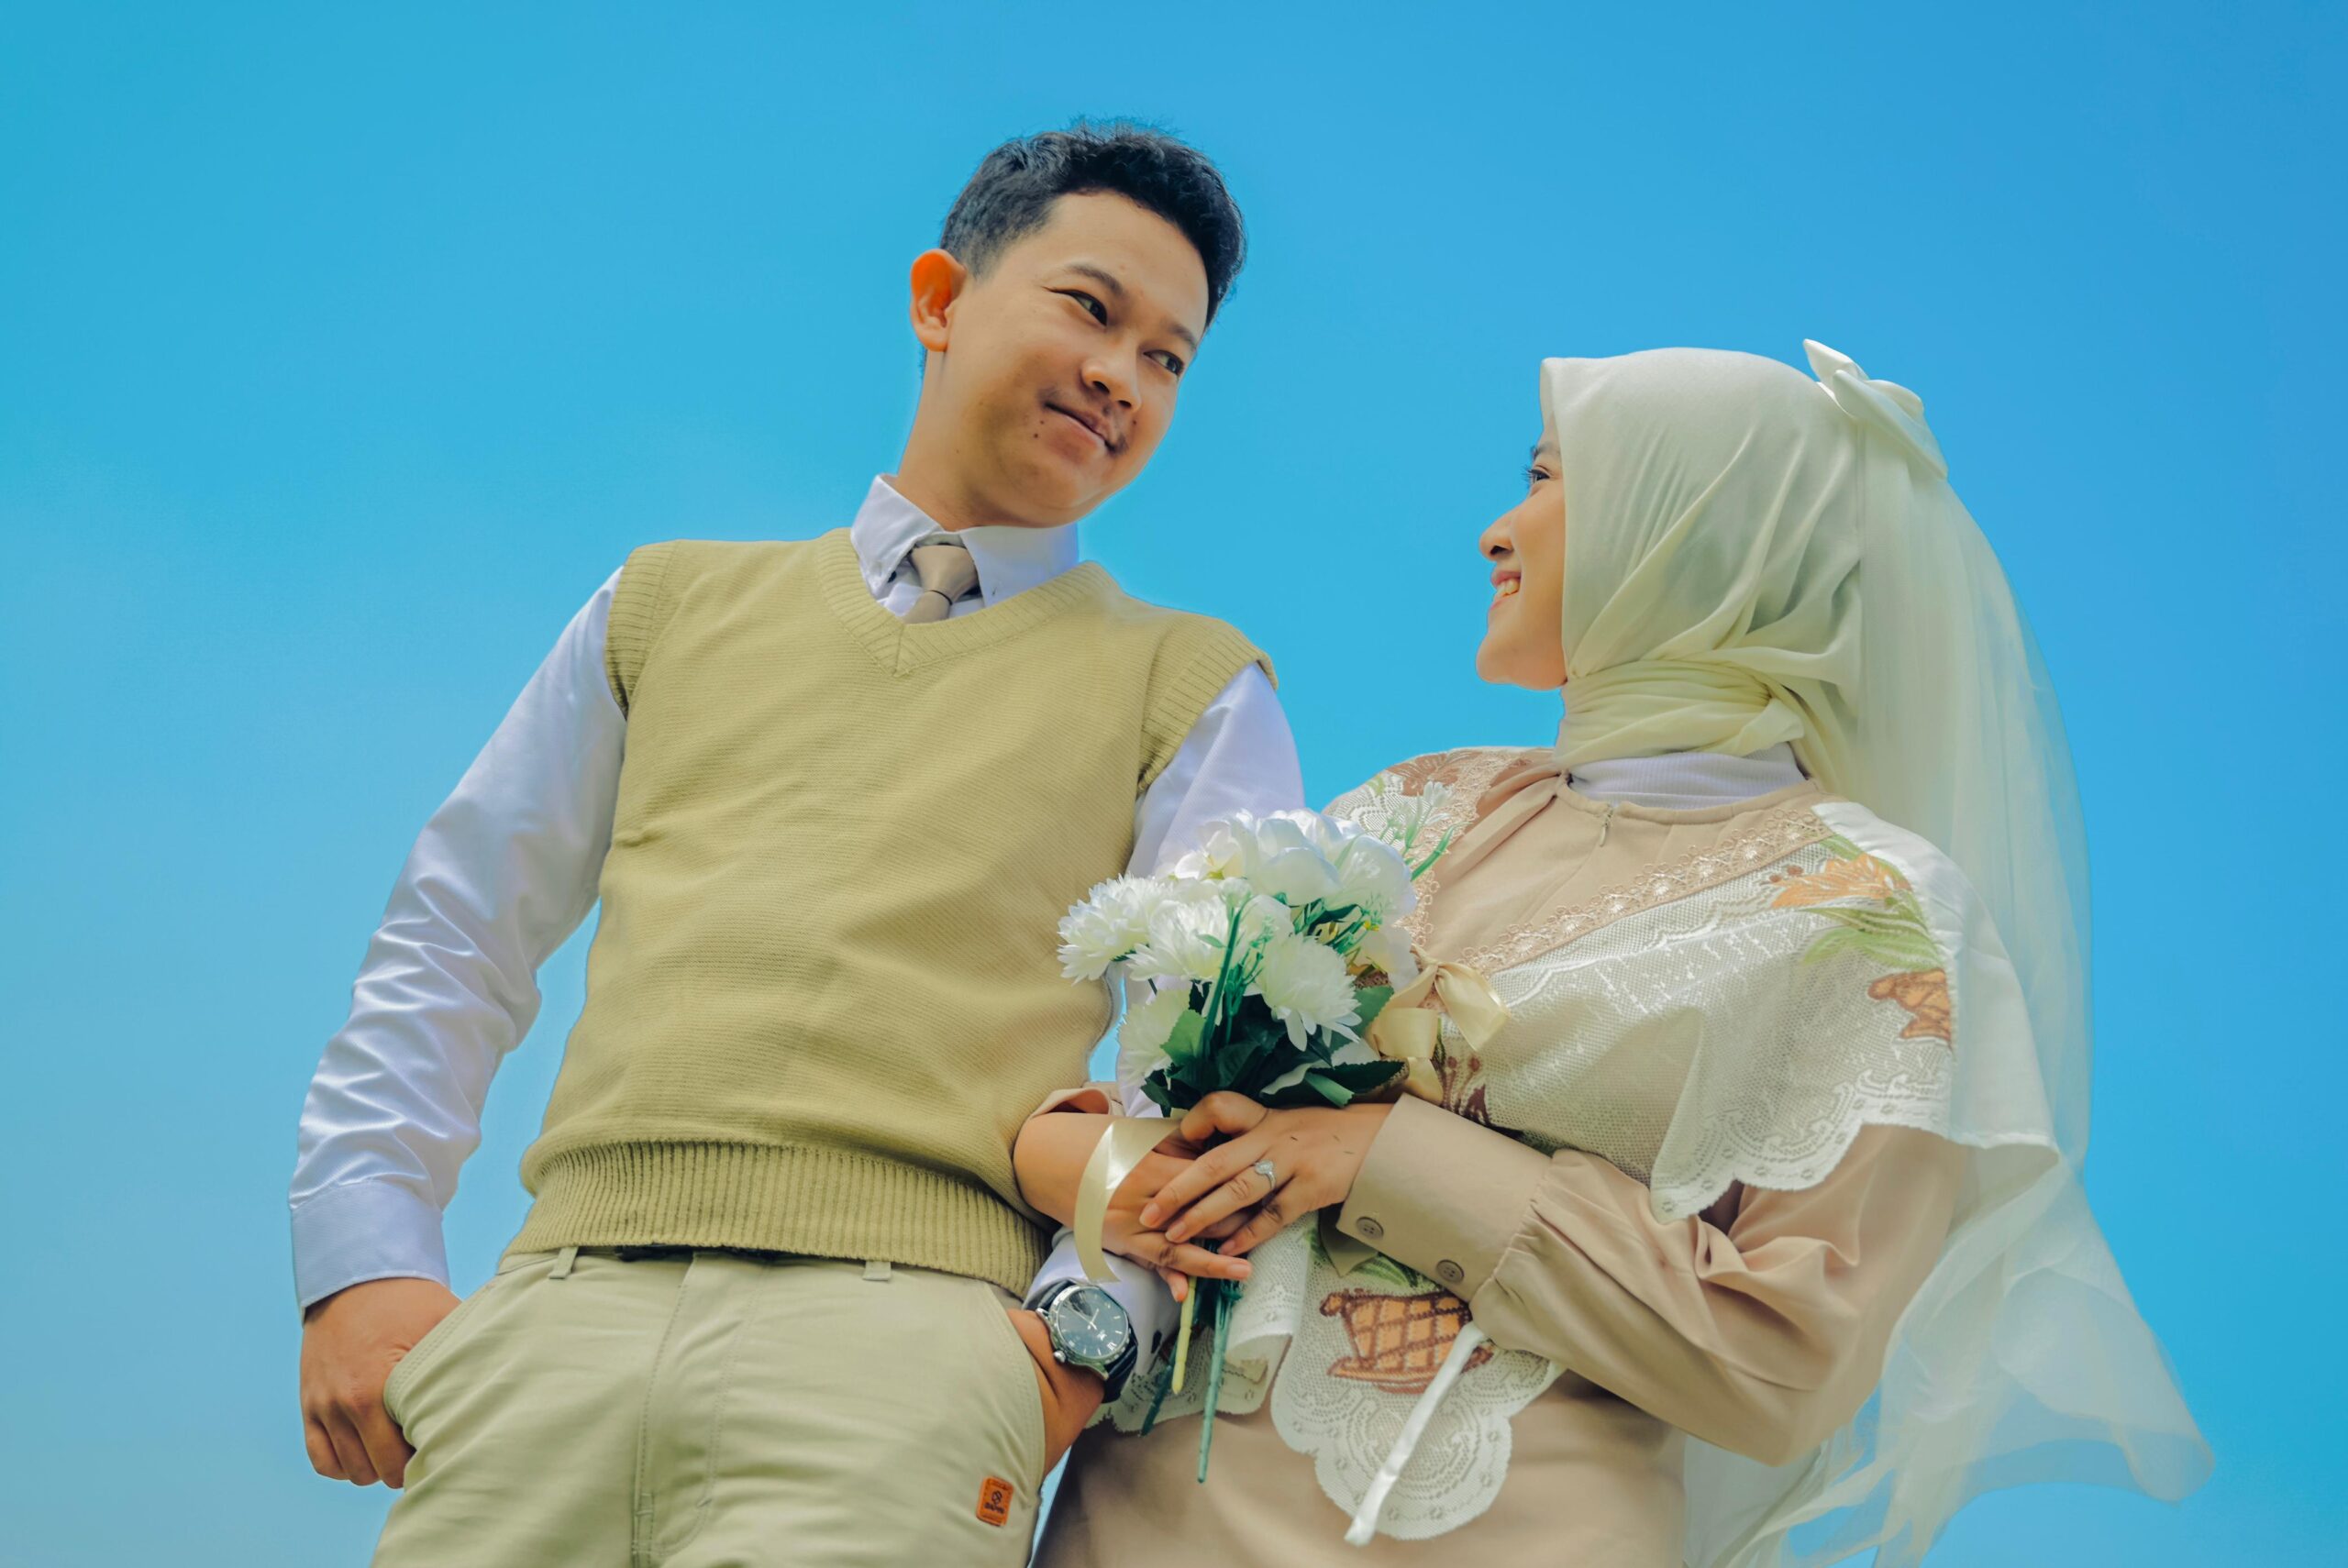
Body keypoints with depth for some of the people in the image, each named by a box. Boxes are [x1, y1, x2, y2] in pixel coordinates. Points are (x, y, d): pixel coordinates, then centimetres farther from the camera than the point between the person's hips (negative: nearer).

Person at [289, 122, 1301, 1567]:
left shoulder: (1194, 689, 15)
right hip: (558, 1312, 3)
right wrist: (364, 1260, 5)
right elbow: (451, 947, 20)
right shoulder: (671, 608, 22)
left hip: (905, 1336, -2)